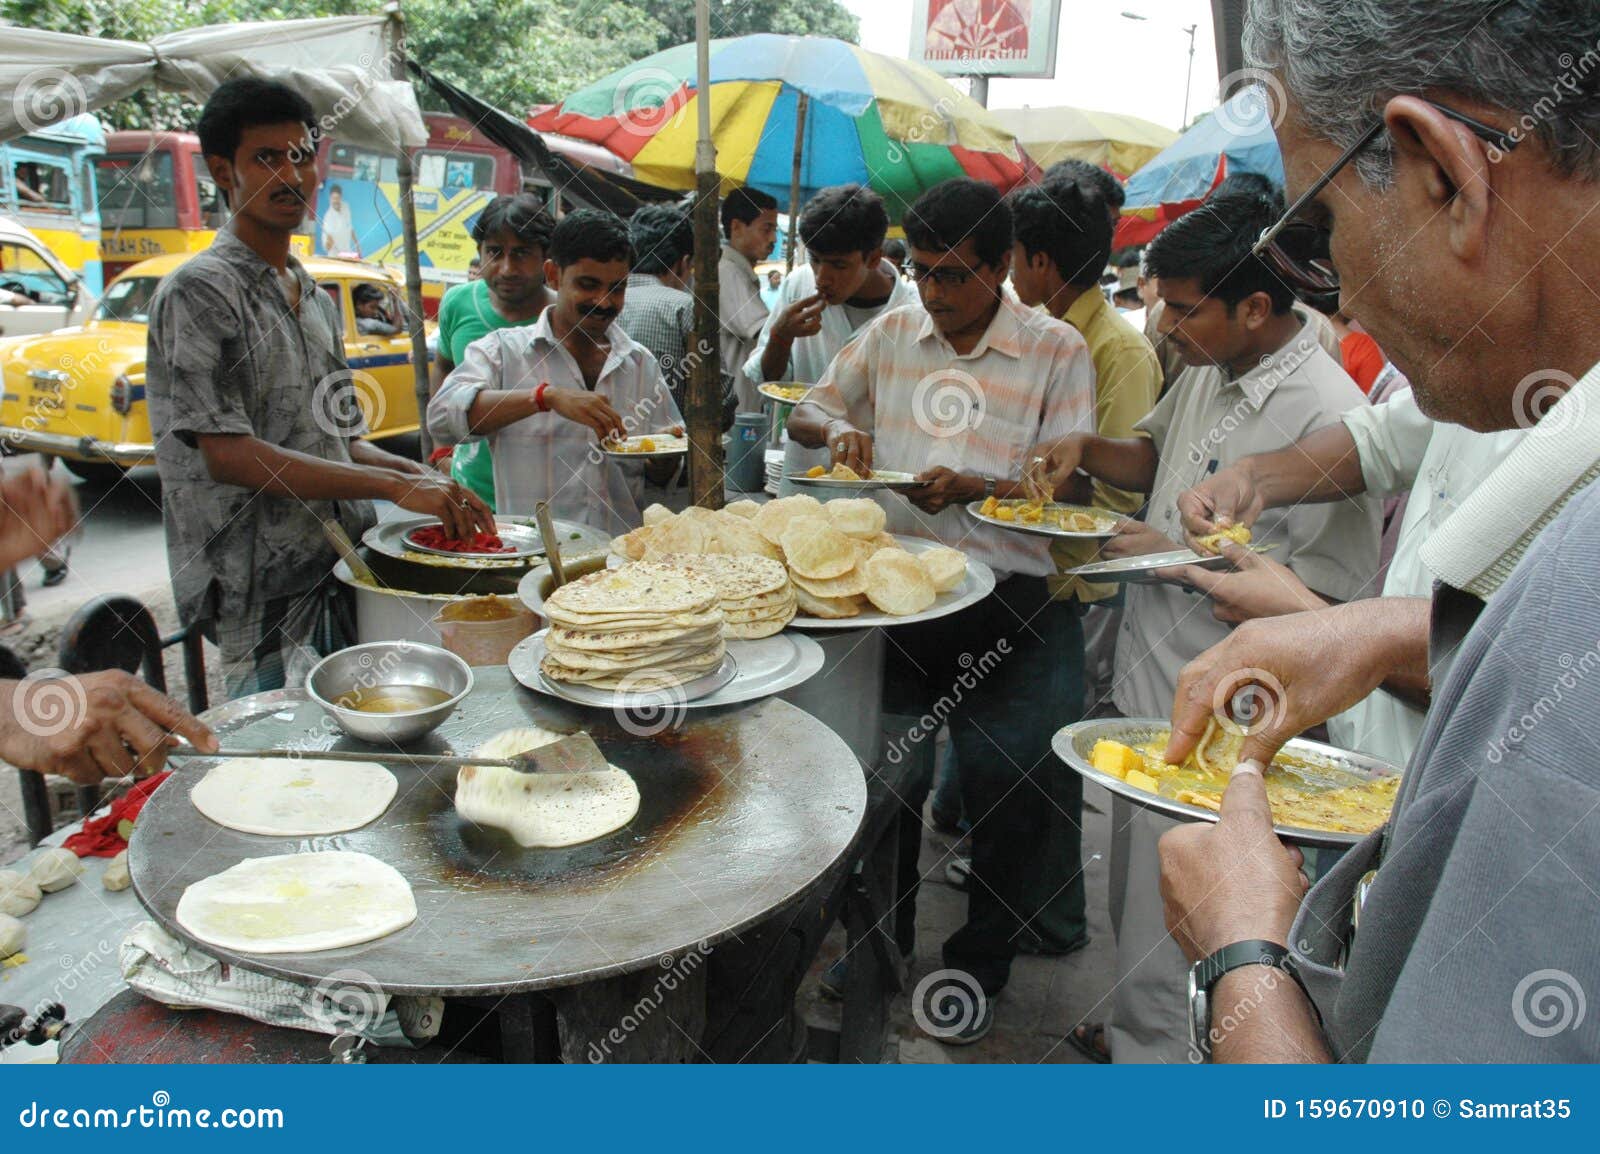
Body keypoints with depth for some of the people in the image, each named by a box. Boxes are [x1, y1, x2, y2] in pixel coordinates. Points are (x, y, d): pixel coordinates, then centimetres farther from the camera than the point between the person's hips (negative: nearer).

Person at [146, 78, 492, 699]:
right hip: (263, 597, -7)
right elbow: (228, 454, -18)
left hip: (341, 574, 7)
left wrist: (423, 476, -2)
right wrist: (396, 485, -22)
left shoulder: (316, 298, 17)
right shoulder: (197, 292, -8)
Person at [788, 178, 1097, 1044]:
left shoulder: (1057, 352, -3)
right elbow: (808, 411, 18)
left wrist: (974, 487, -22)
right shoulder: (891, 334, 8)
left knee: (1003, 791, 5)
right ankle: (878, 943, 33)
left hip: (1007, 601, -2)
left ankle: (978, 966, 29)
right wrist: (837, 430, -6)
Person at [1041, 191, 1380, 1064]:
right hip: (1149, 678, 9)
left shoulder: (1328, 416, -22)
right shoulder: (1207, 371, 4)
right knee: (1135, 900, 25)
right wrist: (1087, 450, 3)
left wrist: (1180, 561, -21)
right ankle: (1135, 1031, 46)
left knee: (1164, 925, 7)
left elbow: (1328, 597, -23)